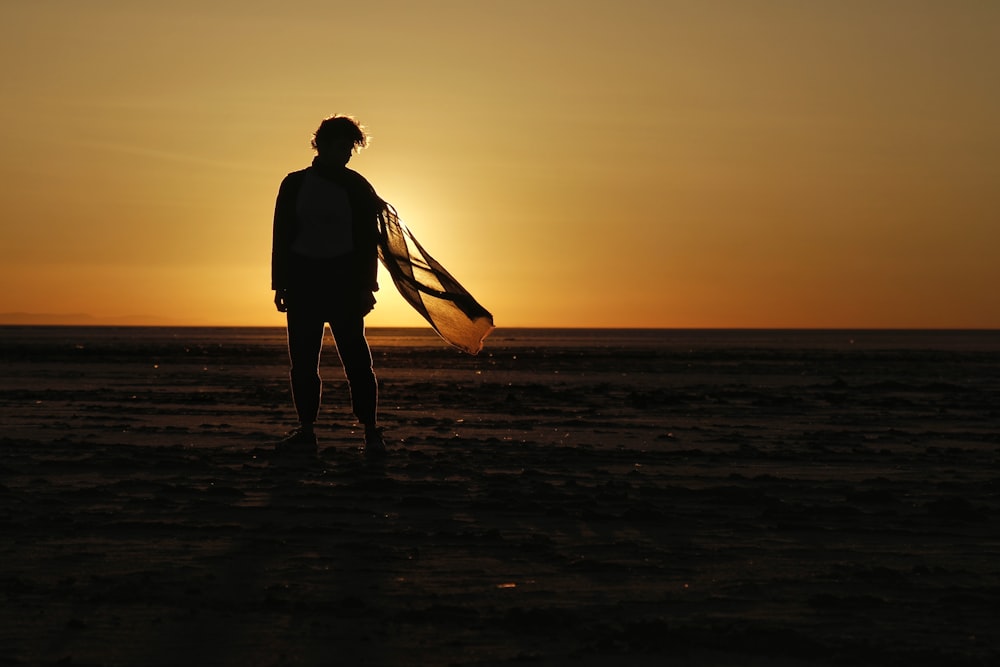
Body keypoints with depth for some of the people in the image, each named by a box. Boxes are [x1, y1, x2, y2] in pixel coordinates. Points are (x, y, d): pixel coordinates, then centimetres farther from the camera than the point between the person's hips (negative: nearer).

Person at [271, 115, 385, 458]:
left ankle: (371, 431, -3)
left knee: (355, 356, -7)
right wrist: (280, 284, 3)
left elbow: (368, 240, 4)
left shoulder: (356, 186, 6)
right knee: (302, 359, 3)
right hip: (303, 281, 2)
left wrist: (366, 287, -3)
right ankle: (306, 429, 12)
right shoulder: (294, 184, 9)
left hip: (344, 282, -2)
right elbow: (282, 236, 9)